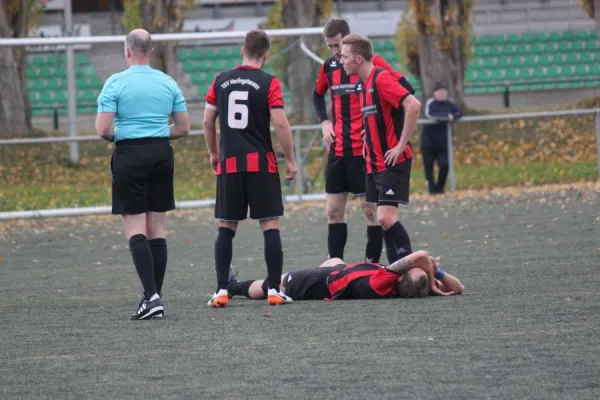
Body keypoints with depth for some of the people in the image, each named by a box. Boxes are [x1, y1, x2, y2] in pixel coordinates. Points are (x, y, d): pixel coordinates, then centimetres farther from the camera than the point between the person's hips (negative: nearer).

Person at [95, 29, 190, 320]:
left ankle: (151, 295, -17)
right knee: (156, 229, 9)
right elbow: (183, 128, 8)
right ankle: (156, 298, 10)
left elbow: (102, 130, -11)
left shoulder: (116, 83, -6)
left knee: (135, 229, -4)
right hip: (162, 154, 4)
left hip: (129, 155, -4)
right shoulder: (168, 83, 6)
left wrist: (115, 138, 10)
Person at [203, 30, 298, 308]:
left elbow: (207, 121, 10)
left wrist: (213, 154, 24)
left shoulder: (221, 81, 6)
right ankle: (274, 290, -3)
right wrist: (290, 160, 0)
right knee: (270, 226, 1)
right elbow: (280, 124, -10)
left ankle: (221, 291, 4)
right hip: (261, 163, -3)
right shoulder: (269, 83, -5)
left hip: (229, 164, 3)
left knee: (226, 228, 8)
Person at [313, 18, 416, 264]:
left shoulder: (372, 62, -9)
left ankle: (372, 265, 2)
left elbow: (406, 89, -11)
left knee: (370, 210, -3)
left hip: (365, 149, -6)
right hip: (338, 149, 6)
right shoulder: (329, 66, 9)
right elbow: (318, 95, 29)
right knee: (334, 211, 5)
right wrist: (325, 121, 13)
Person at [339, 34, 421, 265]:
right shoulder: (365, 83, 14)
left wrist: (402, 145, -23)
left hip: (393, 162, -9)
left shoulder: (381, 79, -15)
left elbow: (413, 105, -26)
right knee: (383, 220, 8)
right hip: (374, 163, 9)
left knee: (386, 218, -16)